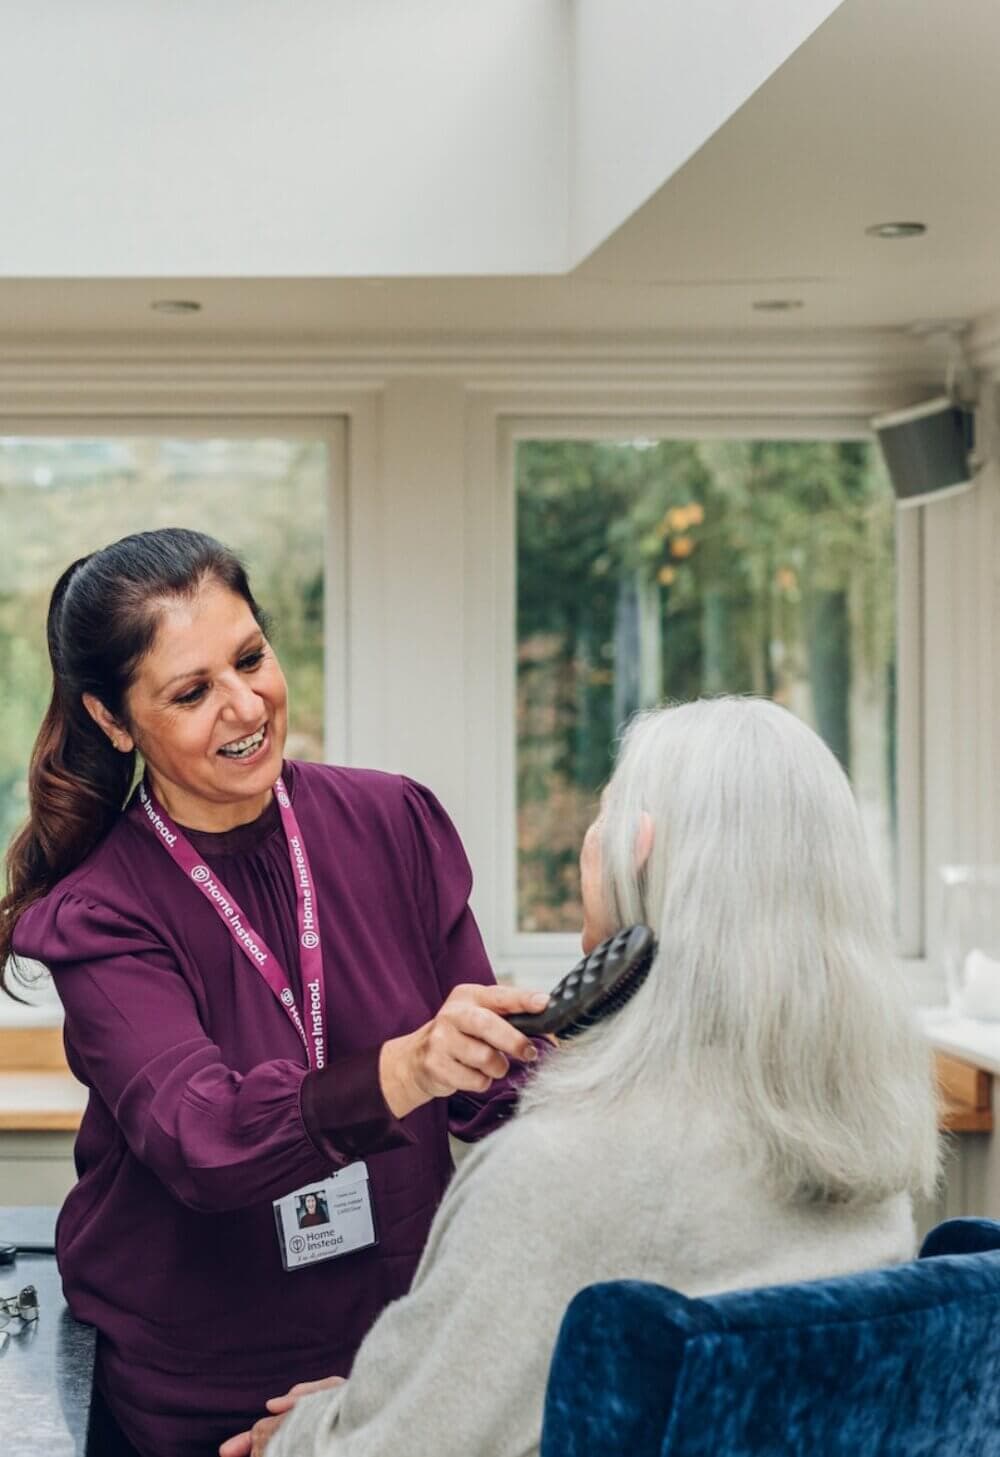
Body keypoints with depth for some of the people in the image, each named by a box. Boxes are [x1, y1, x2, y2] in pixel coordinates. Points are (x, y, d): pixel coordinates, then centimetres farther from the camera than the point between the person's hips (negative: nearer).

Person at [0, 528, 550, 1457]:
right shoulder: (97, 917, -14)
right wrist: (400, 1072, -46)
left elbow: (491, 1091, -2)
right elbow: (200, 1140, -30)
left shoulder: (392, 823, -6)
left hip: (407, 1345, 3)